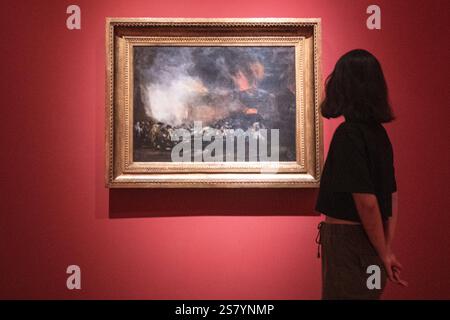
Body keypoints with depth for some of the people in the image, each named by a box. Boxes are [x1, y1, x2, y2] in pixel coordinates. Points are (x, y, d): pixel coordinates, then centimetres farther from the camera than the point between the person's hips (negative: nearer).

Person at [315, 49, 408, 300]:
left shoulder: (349, 134, -18)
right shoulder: (378, 131, 6)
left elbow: (366, 201, -21)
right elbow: (391, 196, 8)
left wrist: (383, 253, -11)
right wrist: (388, 249, 9)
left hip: (348, 241, -7)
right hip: (368, 243, 8)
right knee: (363, 293, 20)